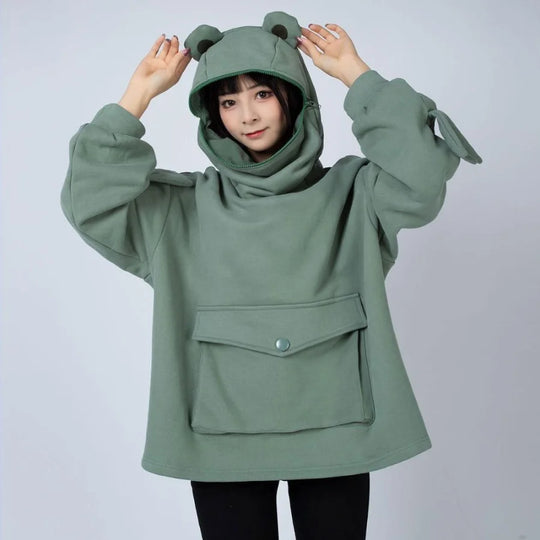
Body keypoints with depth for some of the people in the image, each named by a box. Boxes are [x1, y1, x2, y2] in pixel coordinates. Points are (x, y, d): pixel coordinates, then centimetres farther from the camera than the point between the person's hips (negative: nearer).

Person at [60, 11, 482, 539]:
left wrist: (357, 75, -7)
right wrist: (140, 92, -4)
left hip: (333, 430, 0)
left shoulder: (348, 192, 4)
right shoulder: (186, 206, 5)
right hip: (222, 434, 1)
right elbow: (91, 201, -5)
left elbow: (420, 177, -14)